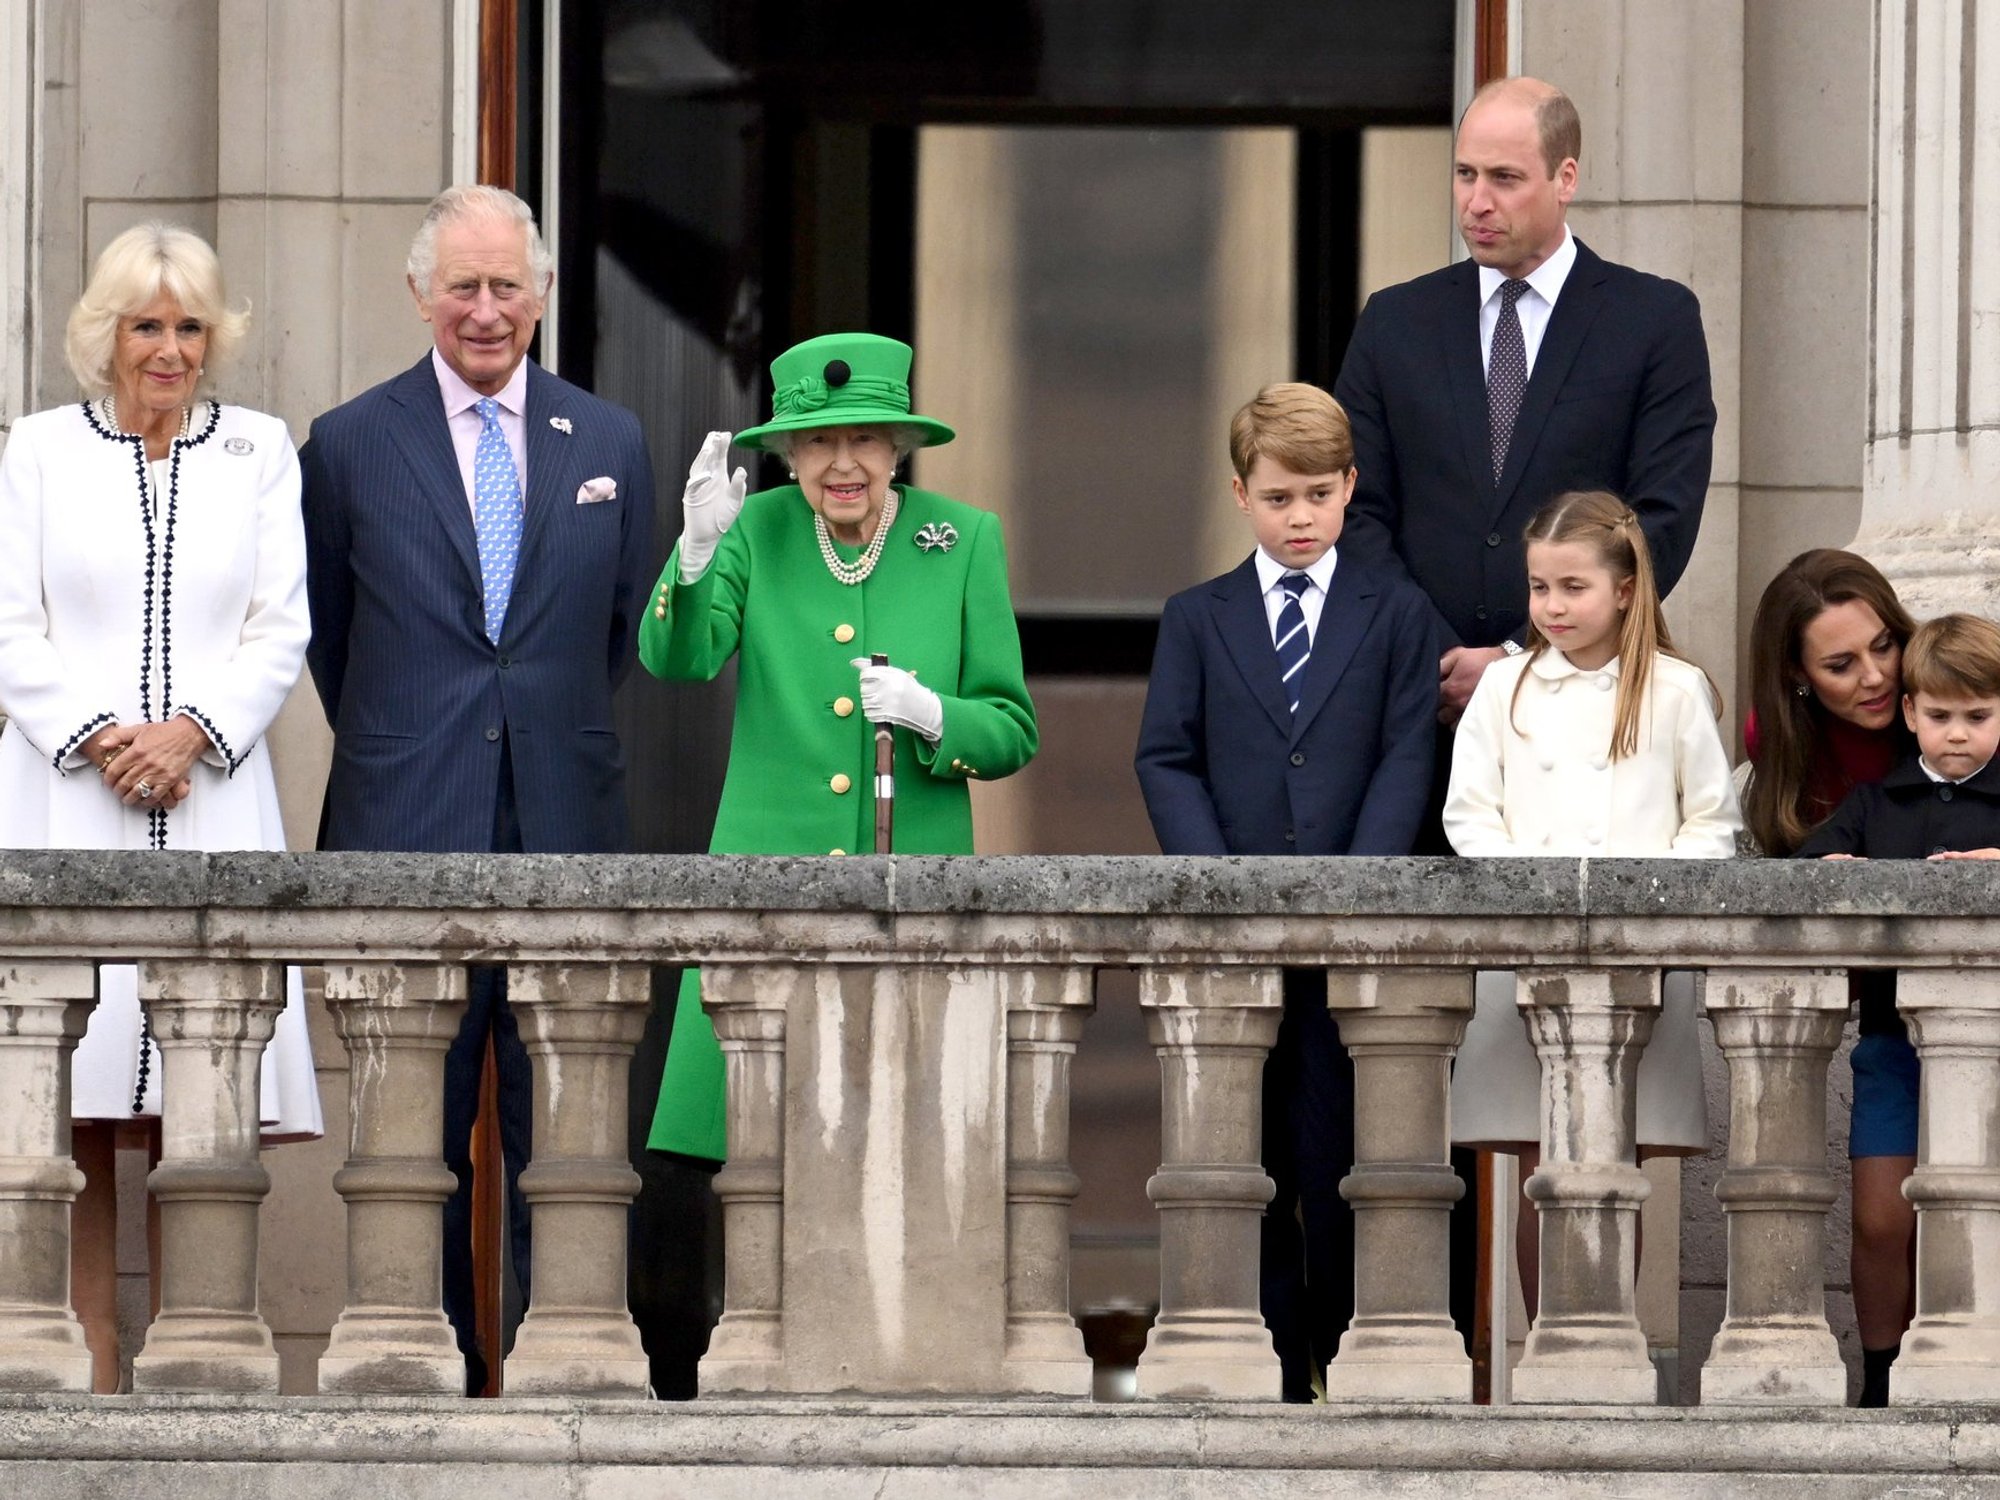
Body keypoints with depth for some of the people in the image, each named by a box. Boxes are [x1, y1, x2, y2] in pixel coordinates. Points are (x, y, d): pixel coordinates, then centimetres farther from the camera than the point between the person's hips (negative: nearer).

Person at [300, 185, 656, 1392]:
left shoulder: (610, 442, 8)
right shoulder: (351, 445, 3)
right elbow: (328, 640, 12)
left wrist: (562, 738, 13)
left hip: (563, 826, 2)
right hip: (409, 835, -1)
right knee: (417, 1123, 0)